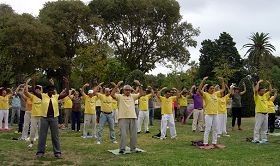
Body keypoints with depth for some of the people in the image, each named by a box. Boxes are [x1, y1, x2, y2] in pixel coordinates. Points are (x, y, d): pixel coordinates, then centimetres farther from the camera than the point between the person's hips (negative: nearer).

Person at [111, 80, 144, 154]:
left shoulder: (132, 96, 15)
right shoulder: (120, 96, 4)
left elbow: (141, 94, 10)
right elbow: (112, 94, -11)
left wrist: (139, 85, -1)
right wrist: (117, 86, -16)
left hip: (133, 117, 4)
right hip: (123, 118, -4)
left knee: (134, 134, 8)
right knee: (123, 134, -7)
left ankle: (133, 149, 18)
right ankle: (122, 149, 0)